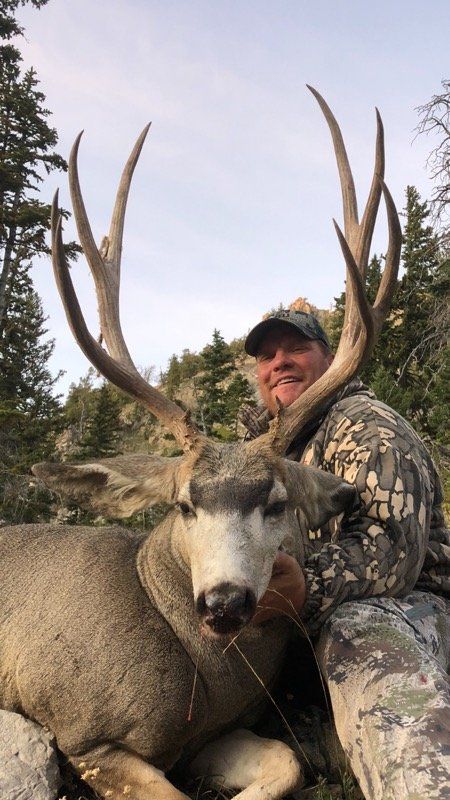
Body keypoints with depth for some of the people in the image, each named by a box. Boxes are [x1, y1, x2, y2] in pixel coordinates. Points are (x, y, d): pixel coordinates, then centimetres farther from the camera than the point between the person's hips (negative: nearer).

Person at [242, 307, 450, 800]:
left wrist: (308, 590, -40)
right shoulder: (265, 446, 19)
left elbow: (394, 543, -21)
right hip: (303, 627, 7)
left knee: (361, 630, -43)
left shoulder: (365, 424, -5)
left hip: (397, 605, -6)